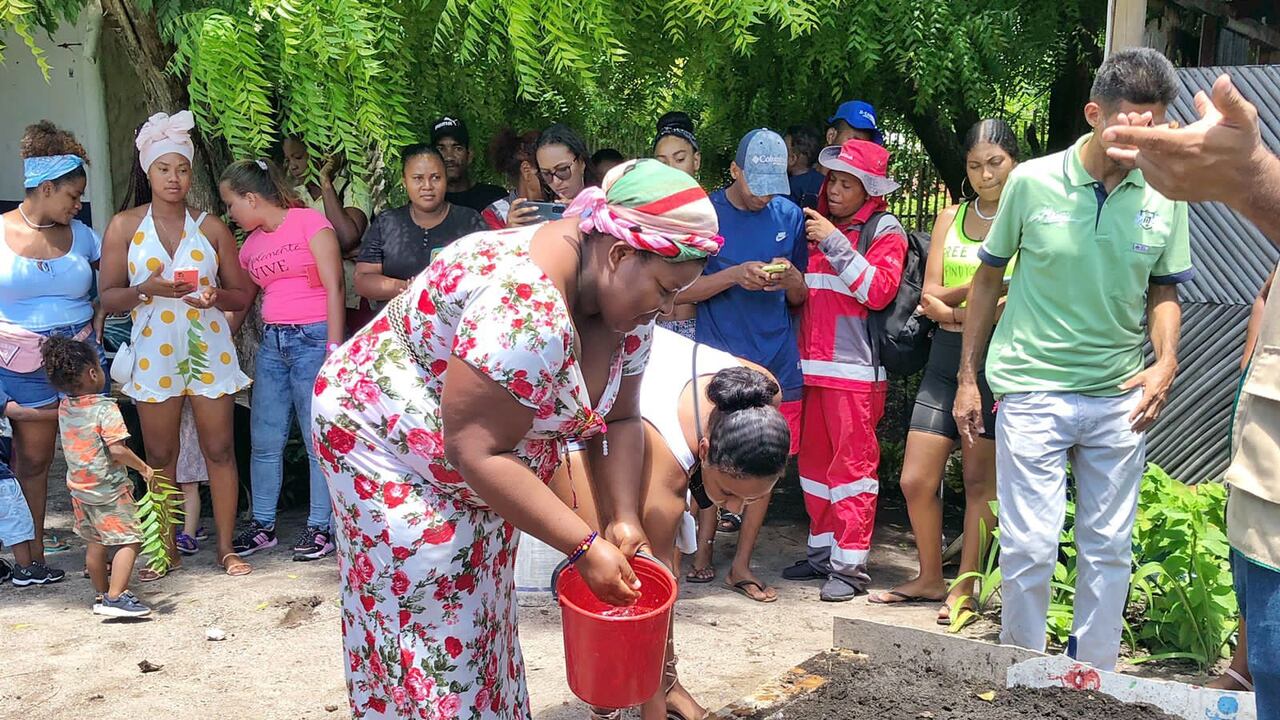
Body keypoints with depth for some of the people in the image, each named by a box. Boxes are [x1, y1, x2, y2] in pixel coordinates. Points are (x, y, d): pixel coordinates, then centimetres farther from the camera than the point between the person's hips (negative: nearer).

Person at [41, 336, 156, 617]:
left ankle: (103, 595, 28)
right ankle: (115, 597, -12)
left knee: (95, 543, 17)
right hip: (108, 490, -8)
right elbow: (116, 450, -25)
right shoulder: (105, 408, -19)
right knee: (128, 541, -4)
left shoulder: (64, 407, 3)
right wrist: (144, 468, -14)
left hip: (79, 488, 8)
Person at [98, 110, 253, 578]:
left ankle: (226, 547, 10)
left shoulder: (211, 228, 5)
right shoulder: (124, 226, 2)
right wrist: (148, 288, -18)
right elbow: (108, 297, 0)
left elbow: (242, 295, 7)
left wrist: (214, 295, -15)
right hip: (154, 355, 0)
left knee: (219, 450, 1)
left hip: (209, 351, 0)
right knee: (160, 457, 7)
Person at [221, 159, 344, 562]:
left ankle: (320, 527, 6)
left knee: (319, 439, -2)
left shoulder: (310, 223, -5)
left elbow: (333, 287, -10)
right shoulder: (250, 245, 15)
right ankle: (262, 525, 19)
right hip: (271, 343, 7)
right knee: (264, 441, 8)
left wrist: (334, 348, -15)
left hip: (313, 338, -7)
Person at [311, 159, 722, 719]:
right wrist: (585, 548, -30)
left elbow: (617, 420, -1)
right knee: (430, 628, -3)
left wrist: (623, 521, -12)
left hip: (477, 475, 8)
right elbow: (476, 450, -33)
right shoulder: (526, 310, -35)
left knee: (478, 616, 15)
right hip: (385, 436, -8)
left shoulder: (624, 297, -7)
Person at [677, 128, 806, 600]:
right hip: (720, 359, -3)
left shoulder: (789, 215, 7)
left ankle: (742, 563, 18)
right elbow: (682, 291, -5)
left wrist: (790, 279, -11)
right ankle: (703, 548, 20)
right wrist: (734, 275, -19)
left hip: (776, 360, 3)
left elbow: (799, 299, 12)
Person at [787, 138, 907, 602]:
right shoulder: (821, 225, 18)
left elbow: (879, 290, -15)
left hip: (856, 370, -7)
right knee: (814, 461, 11)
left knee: (853, 463, -5)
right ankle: (823, 551, 22)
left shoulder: (884, 228, 0)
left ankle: (851, 565, 1)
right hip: (813, 364, 7)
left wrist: (834, 243, -15)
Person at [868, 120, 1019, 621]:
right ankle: (929, 579, 21)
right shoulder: (950, 218, 15)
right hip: (945, 358, 5)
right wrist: (976, 286, -12)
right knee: (915, 480, 3)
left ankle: (964, 588, 14)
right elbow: (930, 294, 7)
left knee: (980, 480, 1)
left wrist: (951, 308, -12)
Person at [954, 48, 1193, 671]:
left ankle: (1094, 678, 27)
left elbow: (1164, 291, 12)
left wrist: (1166, 362, -7)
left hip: (1121, 398, 3)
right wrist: (968, 378, 3)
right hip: (1033, 391, -3)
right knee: (1028, 547, -1)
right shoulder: (1032, 181, -6)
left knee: (1108, 549, 11)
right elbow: (988, 278, 3)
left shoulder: (1165, 197, 1)